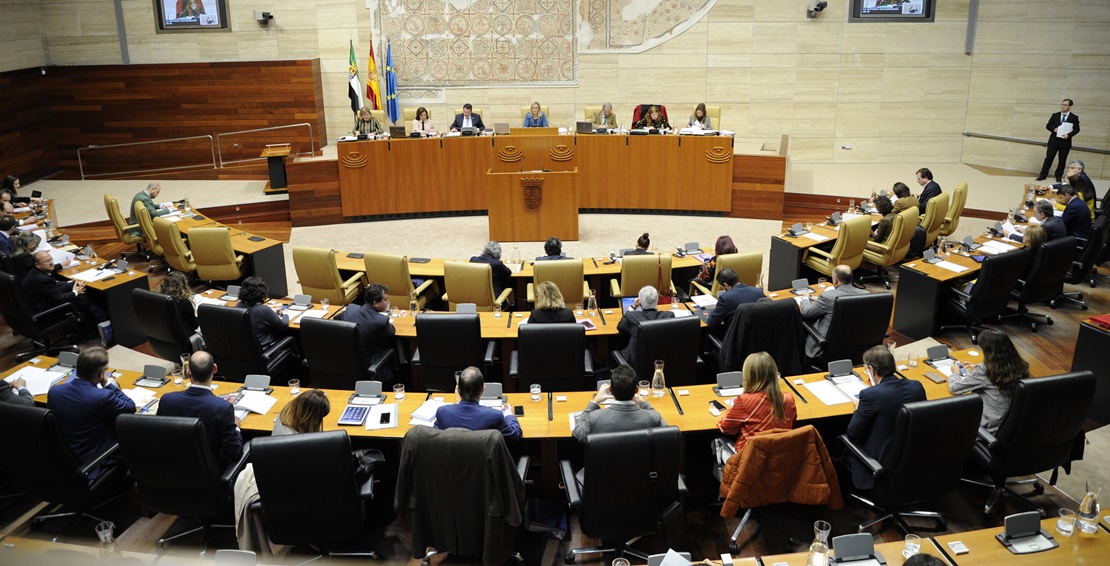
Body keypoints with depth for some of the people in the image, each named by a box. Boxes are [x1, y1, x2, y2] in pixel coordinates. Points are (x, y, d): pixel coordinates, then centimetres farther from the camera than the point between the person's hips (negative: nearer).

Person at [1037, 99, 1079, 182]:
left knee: (1062, 160, 7)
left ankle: (1059, 176, 19)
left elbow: (1076, 129, -2)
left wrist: (1069, 135, -19)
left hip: (1065, 142, -1)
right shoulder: (1055, 115, 5)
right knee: (1048, 158, 2)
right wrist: (1054, 129, -14)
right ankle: (1043, 175, 9)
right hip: (1053, 141, 1)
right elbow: (1048, 126, 6)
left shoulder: (1074, 117, -1)